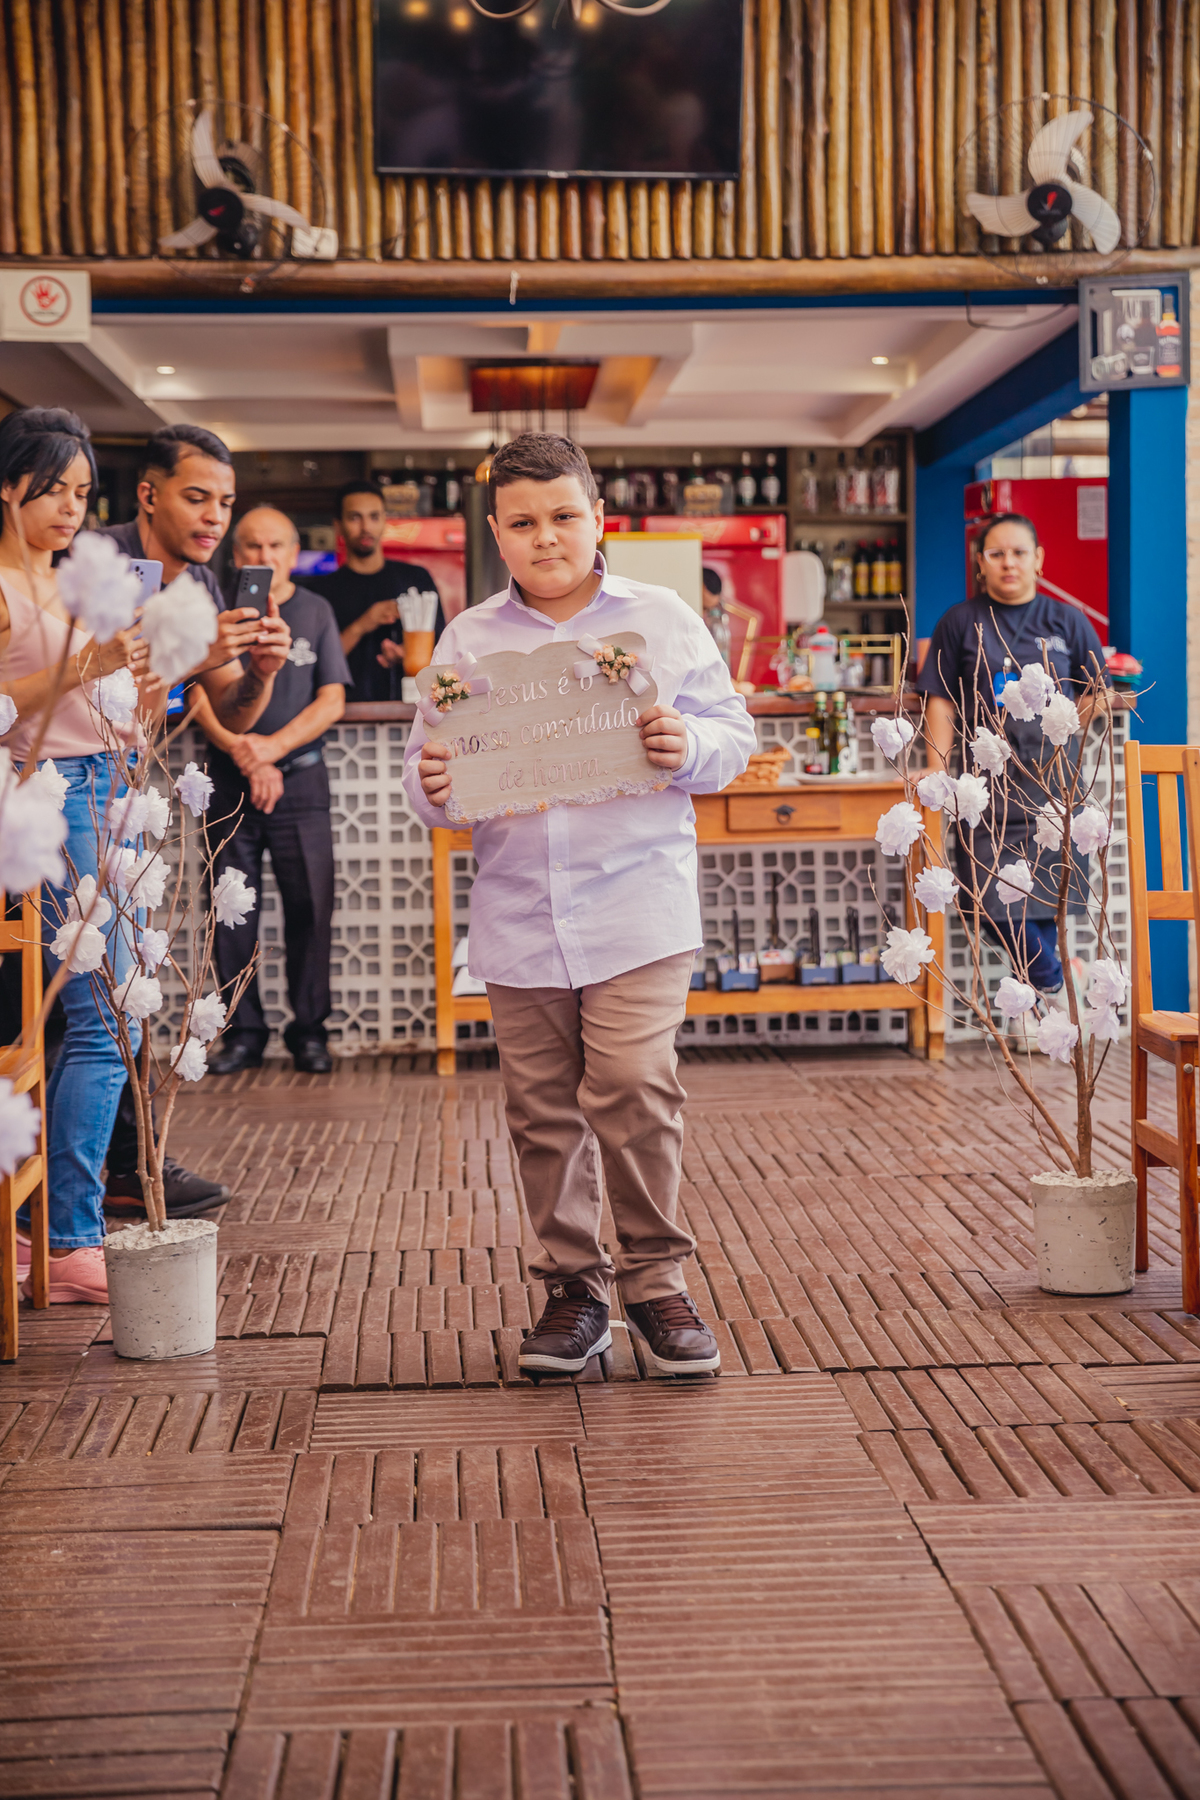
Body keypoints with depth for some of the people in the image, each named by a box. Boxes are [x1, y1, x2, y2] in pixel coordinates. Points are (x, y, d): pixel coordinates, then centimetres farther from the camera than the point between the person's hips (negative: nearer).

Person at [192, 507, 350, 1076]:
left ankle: (309, 1031, 7)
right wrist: (242, 752, -14)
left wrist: (273, 746, -12)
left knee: (310, 906, -3)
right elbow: (201, 698, 1)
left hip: (300, 777, 0)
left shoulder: (315, 612, 8)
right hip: (230, 778, 0)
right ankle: (243, 1031, 11)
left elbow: (332, 701, 1)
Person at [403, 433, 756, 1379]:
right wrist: (433, 787, -12)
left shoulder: (663, 618, 6)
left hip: (638, 902, -2)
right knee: (543, 1112, 6)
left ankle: (657, 1278, 6)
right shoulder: (469, 639, 11)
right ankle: (575, 1285, 20)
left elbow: (734, 734, 6)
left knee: (635, 1092, -12)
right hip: (517, 913, 3)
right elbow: (433, 760, 11)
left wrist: (687, 746, -15)